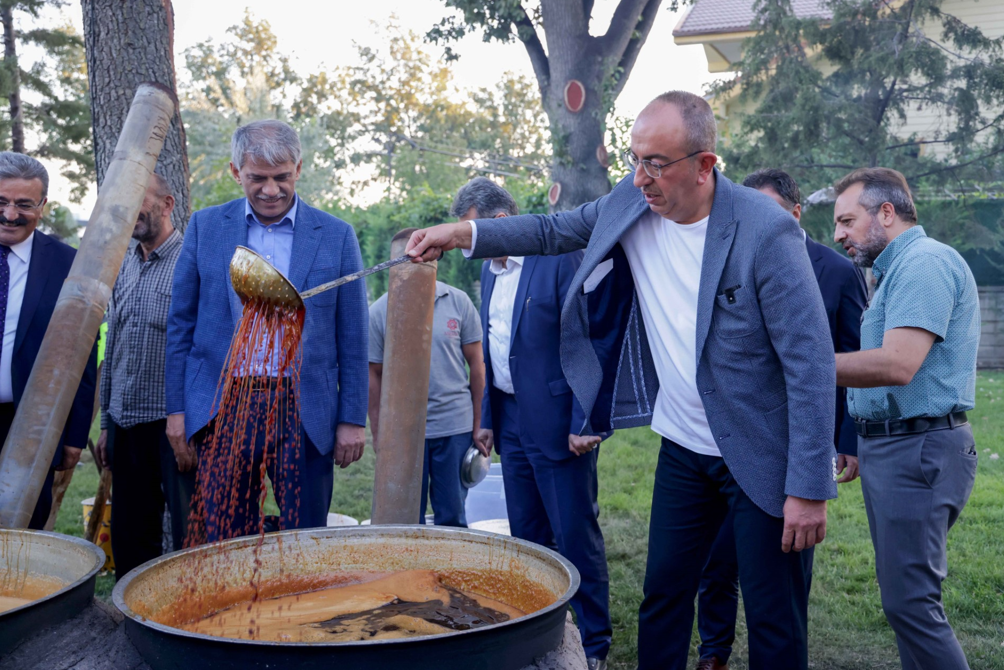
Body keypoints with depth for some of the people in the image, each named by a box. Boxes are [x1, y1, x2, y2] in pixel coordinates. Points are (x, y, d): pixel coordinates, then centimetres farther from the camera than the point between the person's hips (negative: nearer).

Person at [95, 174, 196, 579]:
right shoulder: (124, 268, 14)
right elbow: (112, 351, 19)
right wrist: (106, 423, 17)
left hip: (173, 423, -7)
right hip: (125, 424, 7)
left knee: (189, 537, -1)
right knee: (129, 540, 13)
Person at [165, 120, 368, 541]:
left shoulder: (336, 236, 3)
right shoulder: (205, 227, 7)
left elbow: (352, 339, 4)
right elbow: (180, 324, 9)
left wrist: (352, 420, -1)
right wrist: (177, 409, 4)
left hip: (304, 413, -1)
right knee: (225, 545, 7)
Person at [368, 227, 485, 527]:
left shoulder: (458, 302, 1)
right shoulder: (379, 311, 0)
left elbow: (476, 365, 4)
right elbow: (374, 375, 5)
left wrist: (479, 424, 2)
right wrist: (377, 433, 2)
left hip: (455, 426, 0)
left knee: (452, 516, 8)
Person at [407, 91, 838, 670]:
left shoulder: (766, 230, -21)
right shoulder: (633, 203, -4)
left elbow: (812, 362, -20)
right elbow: (553, 231, 13)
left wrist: (809, 488, -21)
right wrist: (462, 233, 1)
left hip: (762, 459, -5)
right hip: (684, 449, 5)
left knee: (774, 622, 5)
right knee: (662, 598, 14)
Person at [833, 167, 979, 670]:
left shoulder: (925, 263, -14)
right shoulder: (899, 268, 19)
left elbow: (897, 365, -26)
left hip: (918, 452, -11)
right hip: (888, 446, 11)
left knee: (909, 601, -9)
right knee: (904, 592, 14)